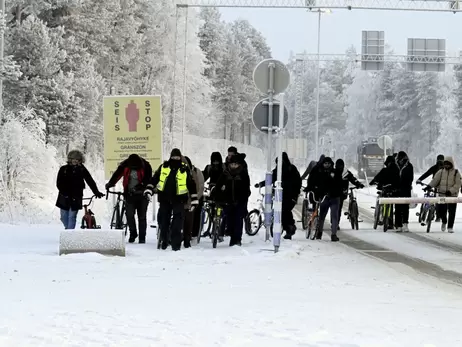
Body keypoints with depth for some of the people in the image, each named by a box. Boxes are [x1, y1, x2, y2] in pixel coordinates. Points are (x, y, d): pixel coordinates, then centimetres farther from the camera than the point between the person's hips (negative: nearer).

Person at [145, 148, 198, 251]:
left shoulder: (185, 169, 3)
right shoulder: (163, 167, 5)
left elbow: (191, 184, 6)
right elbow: (154, 179, 10)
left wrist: (194, 199, 3)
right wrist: (149, 190, -1)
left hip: (178, 199, -2)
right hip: (164, 198, 2)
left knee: (178, 222, -7)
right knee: (163, 220, 6)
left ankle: (176, 243, -4)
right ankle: (163, 241, 23)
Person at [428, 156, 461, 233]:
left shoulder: (456, 173, 1)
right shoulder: (441, 172, 8)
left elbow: (457, 184, -7)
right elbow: (435, 180, 3)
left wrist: (450, 191, -20)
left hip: (452, 195, -2)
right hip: (442, 195, 2)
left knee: (452, 212, -1)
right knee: (441, 210, -2)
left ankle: (450, 227, 10)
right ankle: (444, 222, 28)